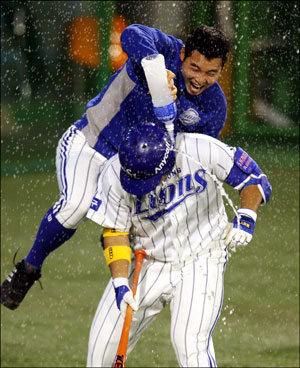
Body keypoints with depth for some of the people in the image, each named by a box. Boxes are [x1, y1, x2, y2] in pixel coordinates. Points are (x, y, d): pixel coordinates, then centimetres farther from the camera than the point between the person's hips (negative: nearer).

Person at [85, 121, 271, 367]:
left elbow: (254, 180, -7)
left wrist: (246, 217, -23)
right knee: (104, 342, 1)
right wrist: (121, 284, -16)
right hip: (148, 263, 3)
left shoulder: (200, 151, -20)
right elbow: (115, 232, -7)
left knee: (190, 342, -21)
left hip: (201, 259, -3)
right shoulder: (114, 174, -15)